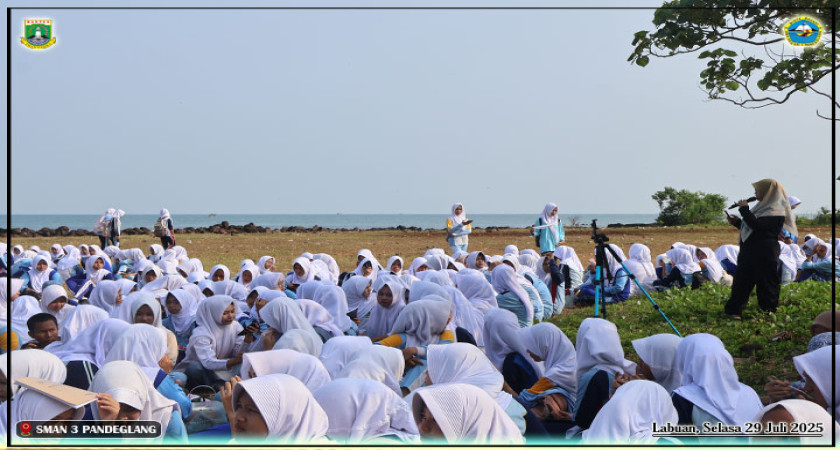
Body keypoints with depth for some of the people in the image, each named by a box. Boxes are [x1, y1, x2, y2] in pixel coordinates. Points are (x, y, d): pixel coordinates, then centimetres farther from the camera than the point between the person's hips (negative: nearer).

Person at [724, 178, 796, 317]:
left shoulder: (776, 210, -14)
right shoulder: (763, 207, 14)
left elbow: (757, 225, -26)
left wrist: (744, 209, -18)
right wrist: (736, 222, 12)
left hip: (764, 254, -9)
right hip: (750, 251, 9)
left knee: (766, 284, 0)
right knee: (741, 281, 13)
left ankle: (768, 310, 9)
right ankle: (733, 311, 20)